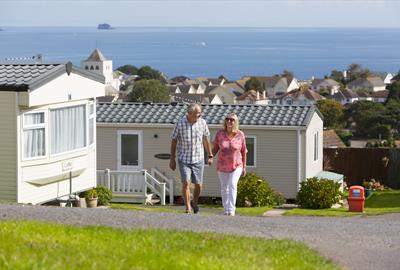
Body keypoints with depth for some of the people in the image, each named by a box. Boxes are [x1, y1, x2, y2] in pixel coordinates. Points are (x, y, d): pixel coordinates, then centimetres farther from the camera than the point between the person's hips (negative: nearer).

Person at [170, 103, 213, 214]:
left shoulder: (202, 123, -3)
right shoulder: (180, 123, -11)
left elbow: (206, 139, 10)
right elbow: (174, 140, -2)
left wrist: (210, 156, 13)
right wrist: (172, 159, -1)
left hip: (198, 159, 3)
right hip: (184, 159, -2)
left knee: (198, 185, 6)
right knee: (186, 183, -15)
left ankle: (195, 202, 34)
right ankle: (188, 208, -7)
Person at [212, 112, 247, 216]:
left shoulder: (240, 135, -9)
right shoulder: (220, 133, -8)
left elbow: (243, 151, 0)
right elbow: (215, 148, 0)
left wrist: (244, 167, 3)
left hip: (236, 166, -2)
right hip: (222, 166, 2)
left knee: (232, 185, -19)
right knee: (224, 188, 11)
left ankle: (231, 210, -22)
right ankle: (226, 209, 27)